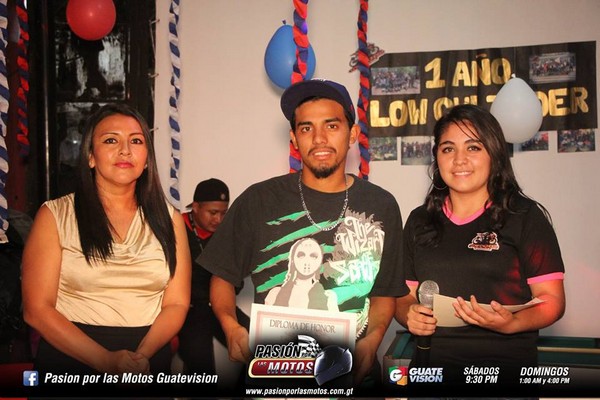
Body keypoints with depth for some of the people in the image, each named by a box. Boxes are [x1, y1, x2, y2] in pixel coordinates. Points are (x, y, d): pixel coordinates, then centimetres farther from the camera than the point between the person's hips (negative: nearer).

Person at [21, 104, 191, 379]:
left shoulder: (168, 219, 10)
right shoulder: (55, 215, 2)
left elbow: (177, 303, 6)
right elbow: (37, 308, -2)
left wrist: (142, 355, -11)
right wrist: (105, 360, -12)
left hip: (149, 359, 1)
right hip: (70, 359, -1)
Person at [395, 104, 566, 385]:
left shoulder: (526, 216, 0)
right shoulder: (419, 221, 10)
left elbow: (552, 299, -3)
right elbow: (404, 295, 13)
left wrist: (512, 323, -21)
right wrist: (409, 315, -9)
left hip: (507, 364, -2)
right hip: (432, 363, 3)